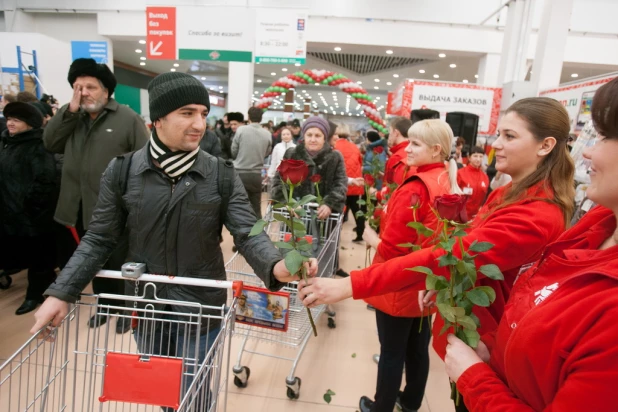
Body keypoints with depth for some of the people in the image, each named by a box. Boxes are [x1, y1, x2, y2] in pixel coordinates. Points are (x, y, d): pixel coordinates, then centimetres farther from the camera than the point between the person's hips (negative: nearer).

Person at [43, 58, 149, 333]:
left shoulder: (127, 118, -8)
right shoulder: (72, 119, 11)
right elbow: (49, 142, -1)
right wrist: (70, 109, -8)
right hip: (83, 210, 6)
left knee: (120, 265, 8)